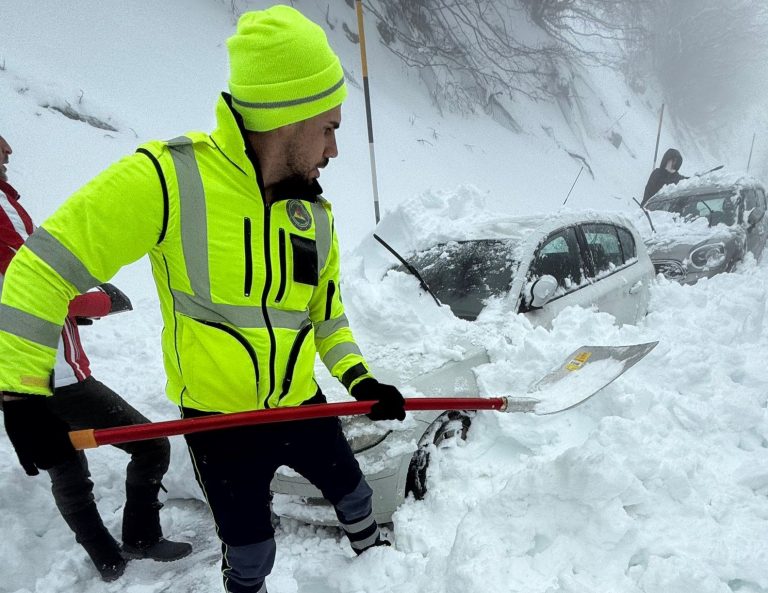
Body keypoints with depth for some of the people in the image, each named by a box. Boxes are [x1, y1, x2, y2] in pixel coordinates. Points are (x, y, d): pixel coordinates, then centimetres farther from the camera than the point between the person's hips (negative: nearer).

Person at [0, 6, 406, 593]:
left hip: (300, 405, 5)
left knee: (353, 492, 25)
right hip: (217, 418, -4)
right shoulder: (166, 178, -21)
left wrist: (359, 377, -4)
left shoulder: (314, 211, -3)